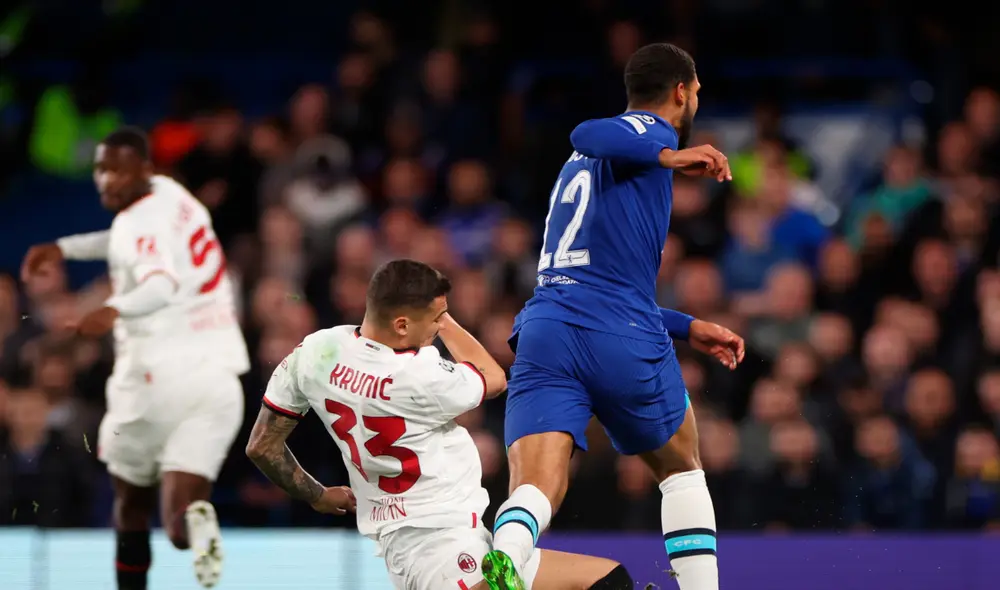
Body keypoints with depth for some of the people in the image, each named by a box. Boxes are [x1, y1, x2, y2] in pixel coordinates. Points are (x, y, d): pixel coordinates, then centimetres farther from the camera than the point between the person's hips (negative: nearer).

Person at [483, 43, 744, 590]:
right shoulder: (652, 132, 6)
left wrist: (687, 327, 40)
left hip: (543, 333, 5)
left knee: (535, 491, -14)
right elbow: (586, 135, -18)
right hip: (622, 343, -5)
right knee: (682, 471, 20)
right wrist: (670, 156, -25)